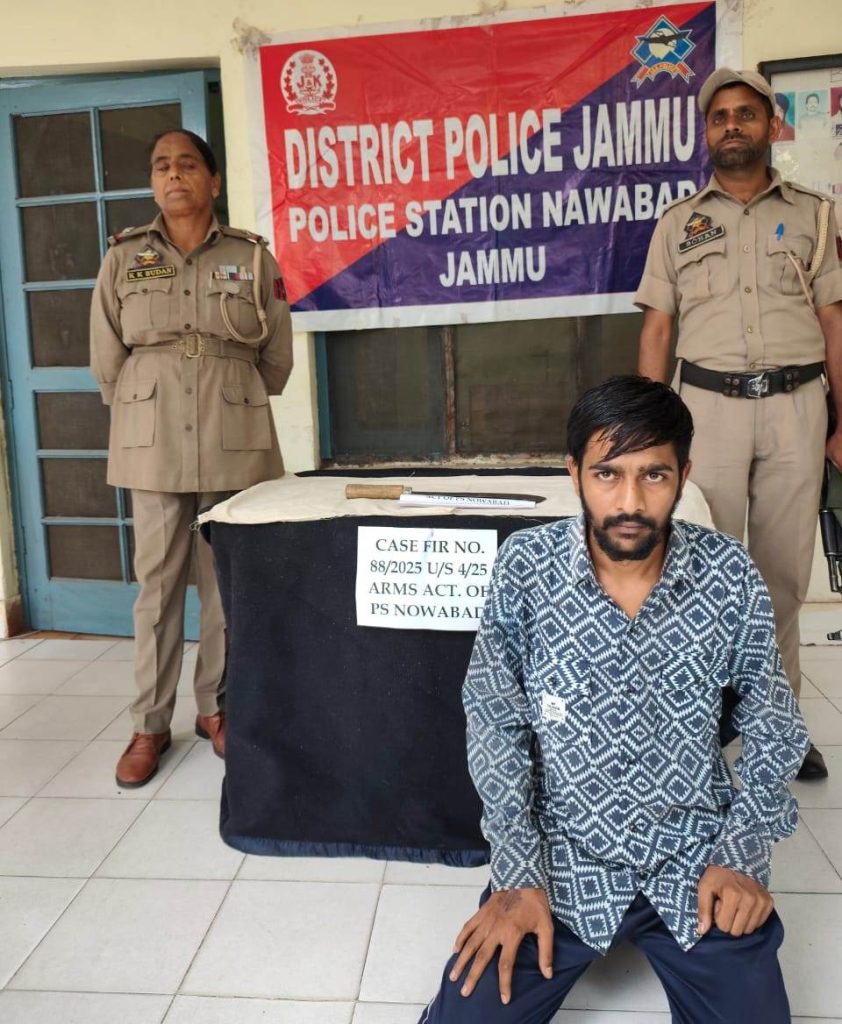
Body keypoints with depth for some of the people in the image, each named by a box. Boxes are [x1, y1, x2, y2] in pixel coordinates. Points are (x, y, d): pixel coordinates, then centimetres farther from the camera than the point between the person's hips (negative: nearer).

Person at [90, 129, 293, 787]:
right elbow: (106, 361, 9)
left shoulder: (252, 256, 4)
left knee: (227, 581, 6)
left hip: (236, 447, 0)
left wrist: (231, 410, 12)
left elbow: (277, 356, 9)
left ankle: (215, 708, 23)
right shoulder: (123, 257, 6)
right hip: (153, 447, 0)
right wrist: (147, 415, 11)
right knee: (158, 583, 4)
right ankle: (150, 725, 17)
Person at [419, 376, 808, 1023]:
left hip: (695, 857, 1)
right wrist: (518, 875, -10)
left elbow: (774, 724, 3)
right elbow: (495, 723, -6)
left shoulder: (730, 575, -9)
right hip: (561, 856, -1)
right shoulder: (525, 568, -13)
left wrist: (745, 856, -5)